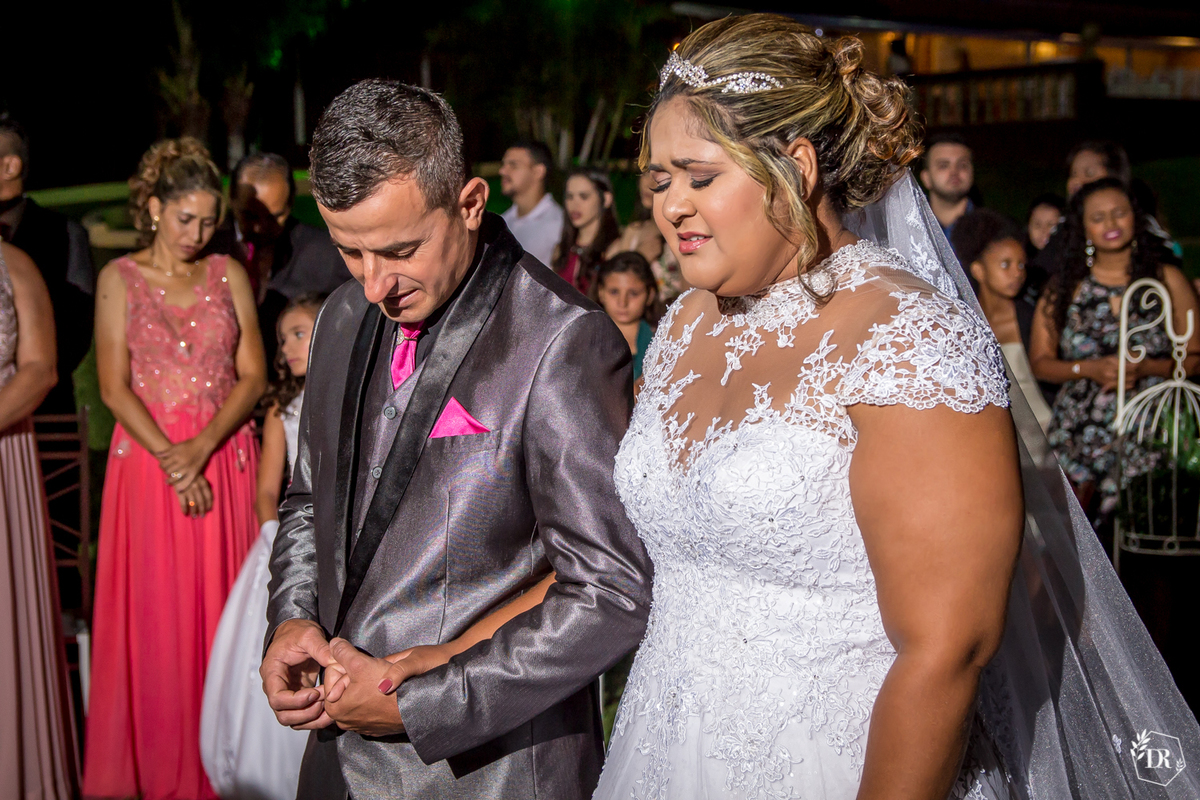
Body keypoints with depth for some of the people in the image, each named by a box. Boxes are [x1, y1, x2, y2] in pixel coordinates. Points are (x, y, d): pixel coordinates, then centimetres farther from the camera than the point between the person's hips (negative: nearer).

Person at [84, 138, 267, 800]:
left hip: (224, 458, 1)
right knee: (152, 612, 2)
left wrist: (203, 445, -13)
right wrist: (172, 458, -14)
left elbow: (253, 374, 1)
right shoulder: (120, 278, 0)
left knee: (220, 604, 3)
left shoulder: (228, 274, 5)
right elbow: (115, 386, -5)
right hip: (148, 455, -1)